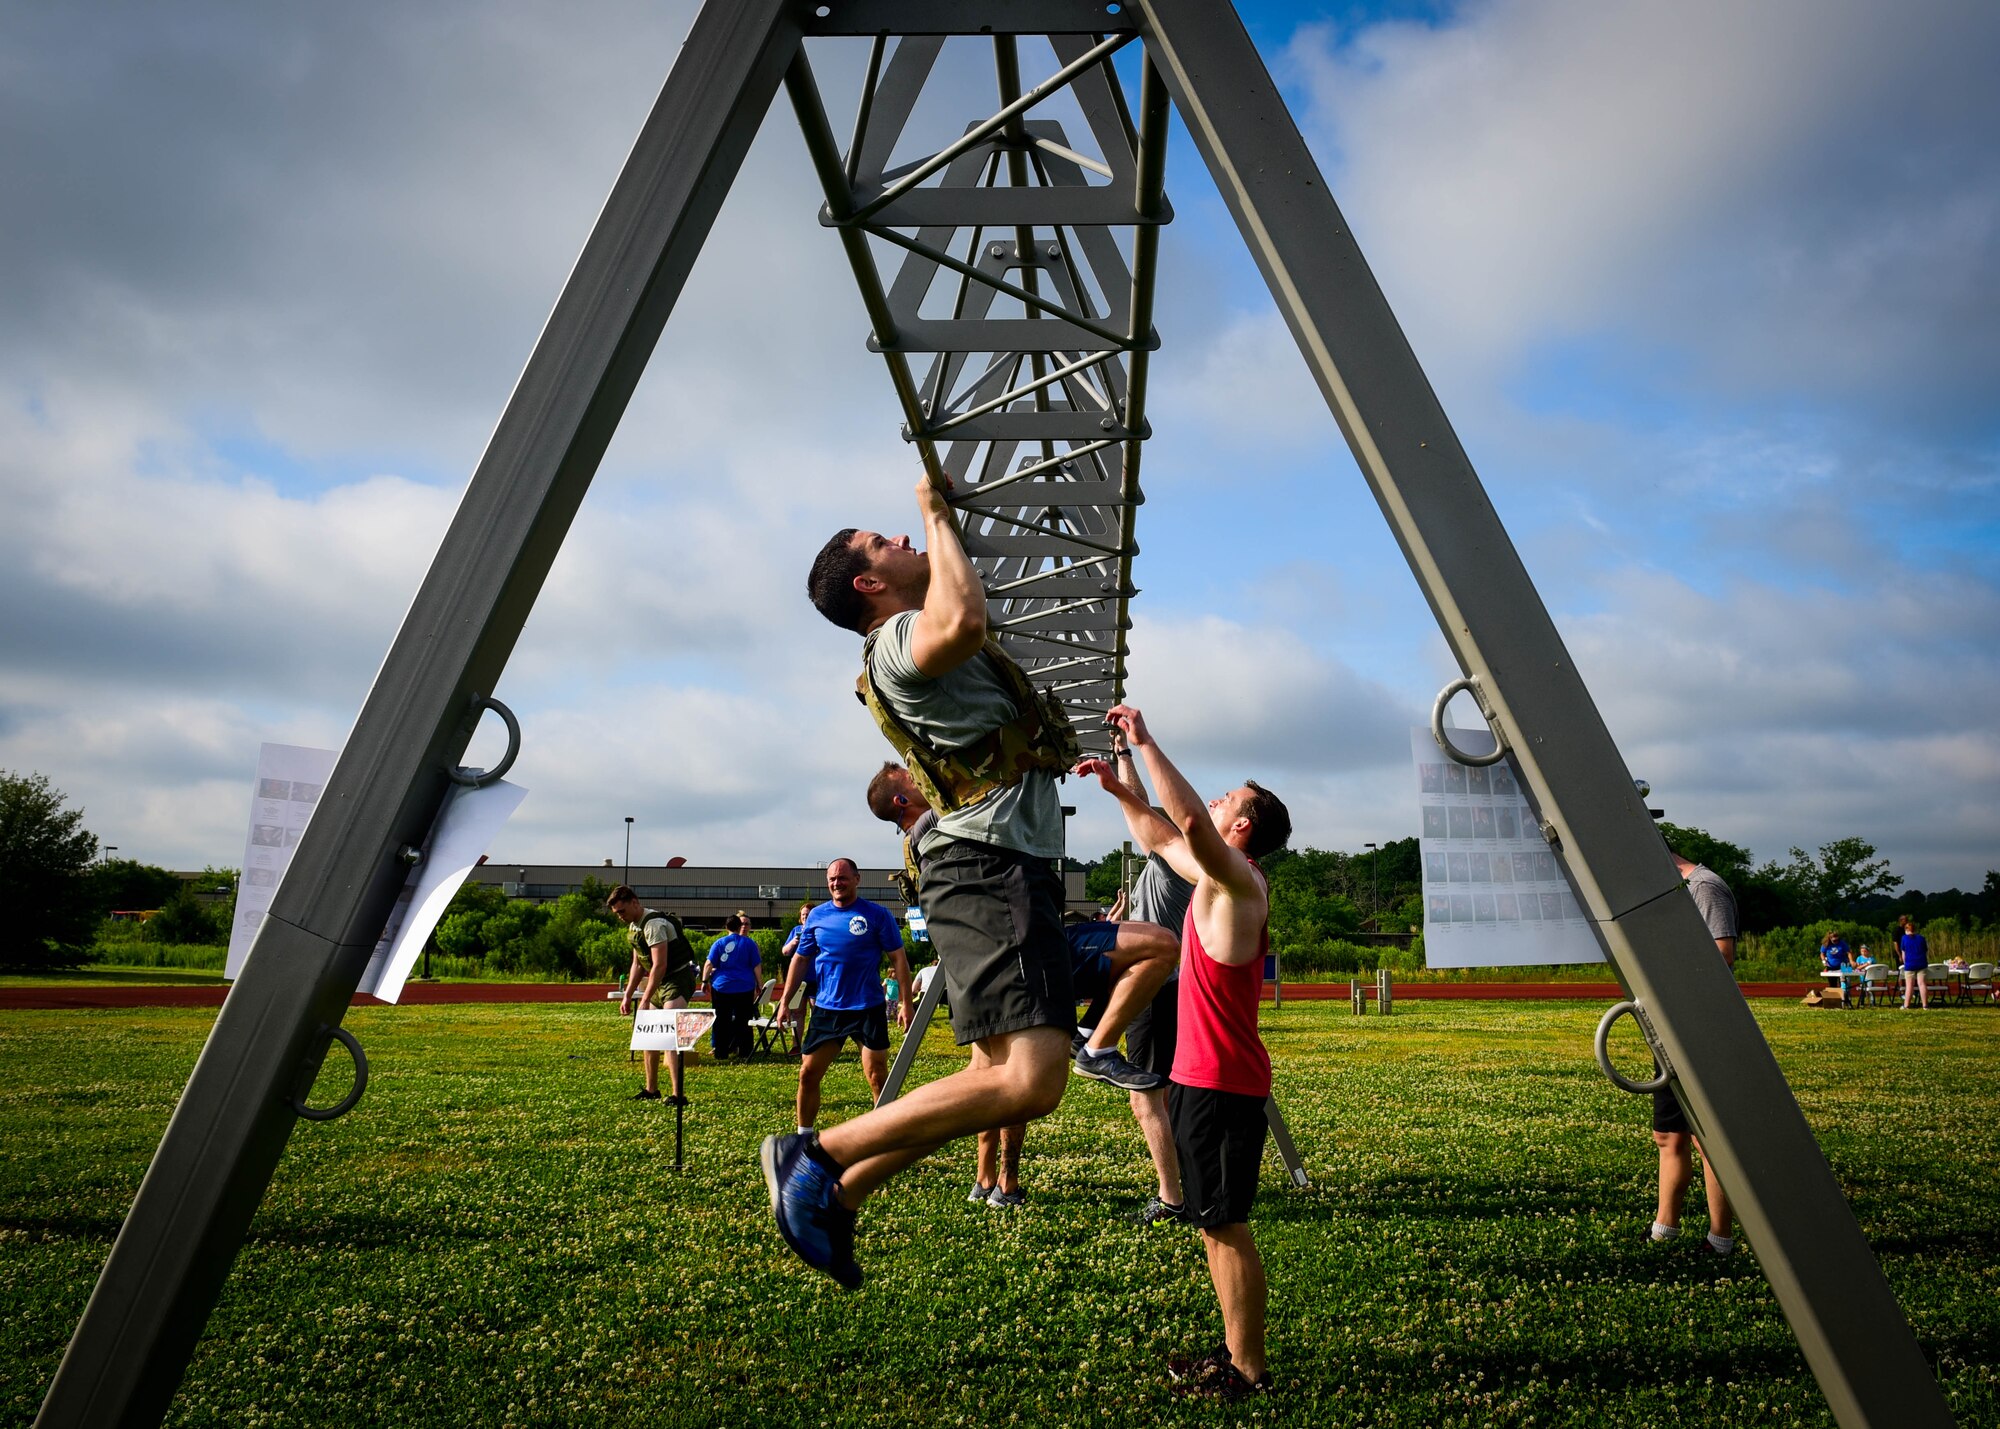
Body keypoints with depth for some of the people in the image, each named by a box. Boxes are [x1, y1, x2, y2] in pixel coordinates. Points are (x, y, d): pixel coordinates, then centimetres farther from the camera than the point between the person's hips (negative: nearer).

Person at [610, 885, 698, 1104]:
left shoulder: (654, 924, -22)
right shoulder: (634, 926, 10)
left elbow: (660, 965, -26)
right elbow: (638, 964, 19)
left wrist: (645, 1000, -26)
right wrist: (627, 995, 14)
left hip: (678, 980, -10)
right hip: (660, 982, 10)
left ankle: (679, 1094, -25)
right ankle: (651, 1089, 28)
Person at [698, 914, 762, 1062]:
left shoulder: (719, 943, 1)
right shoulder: (749, 943, 1)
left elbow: (709, 963, -4)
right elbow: (756, 966, 2)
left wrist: (705, 981, 2)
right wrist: (760, 984, 8)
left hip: (722, 987, 0)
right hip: (744, 987, 0)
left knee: (722, 1021, 7)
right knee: (742, 1021, 6)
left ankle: (721, 1053, 8)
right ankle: (744, 1053, 4)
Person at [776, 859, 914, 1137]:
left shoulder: (878, 915, -4)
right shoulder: (817, 916, 6)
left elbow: (899, 958, -3)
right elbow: (801, 958, 13)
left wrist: (905, 1002, -9)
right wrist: (785, 1001, 8)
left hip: (868, 1008, -4)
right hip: (825, 1009, 4)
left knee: (877, 1078, -2)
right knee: (808, 1074, 6)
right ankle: (803, 1136, 22)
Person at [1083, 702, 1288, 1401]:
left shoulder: (1239, 879, -15)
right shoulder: (1220, 880, 13)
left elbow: (1190, 823, -33)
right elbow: (1168, 840, 31)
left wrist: (1145, 741, -27)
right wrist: (1122, 791, 22)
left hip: (1222, 1083, -10)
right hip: (1202, 1076, 10)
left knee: (1226, 1226, -3)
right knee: (1215, 1224, 16)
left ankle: (1248, 1370, 6)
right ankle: (1236, 1351, 26)